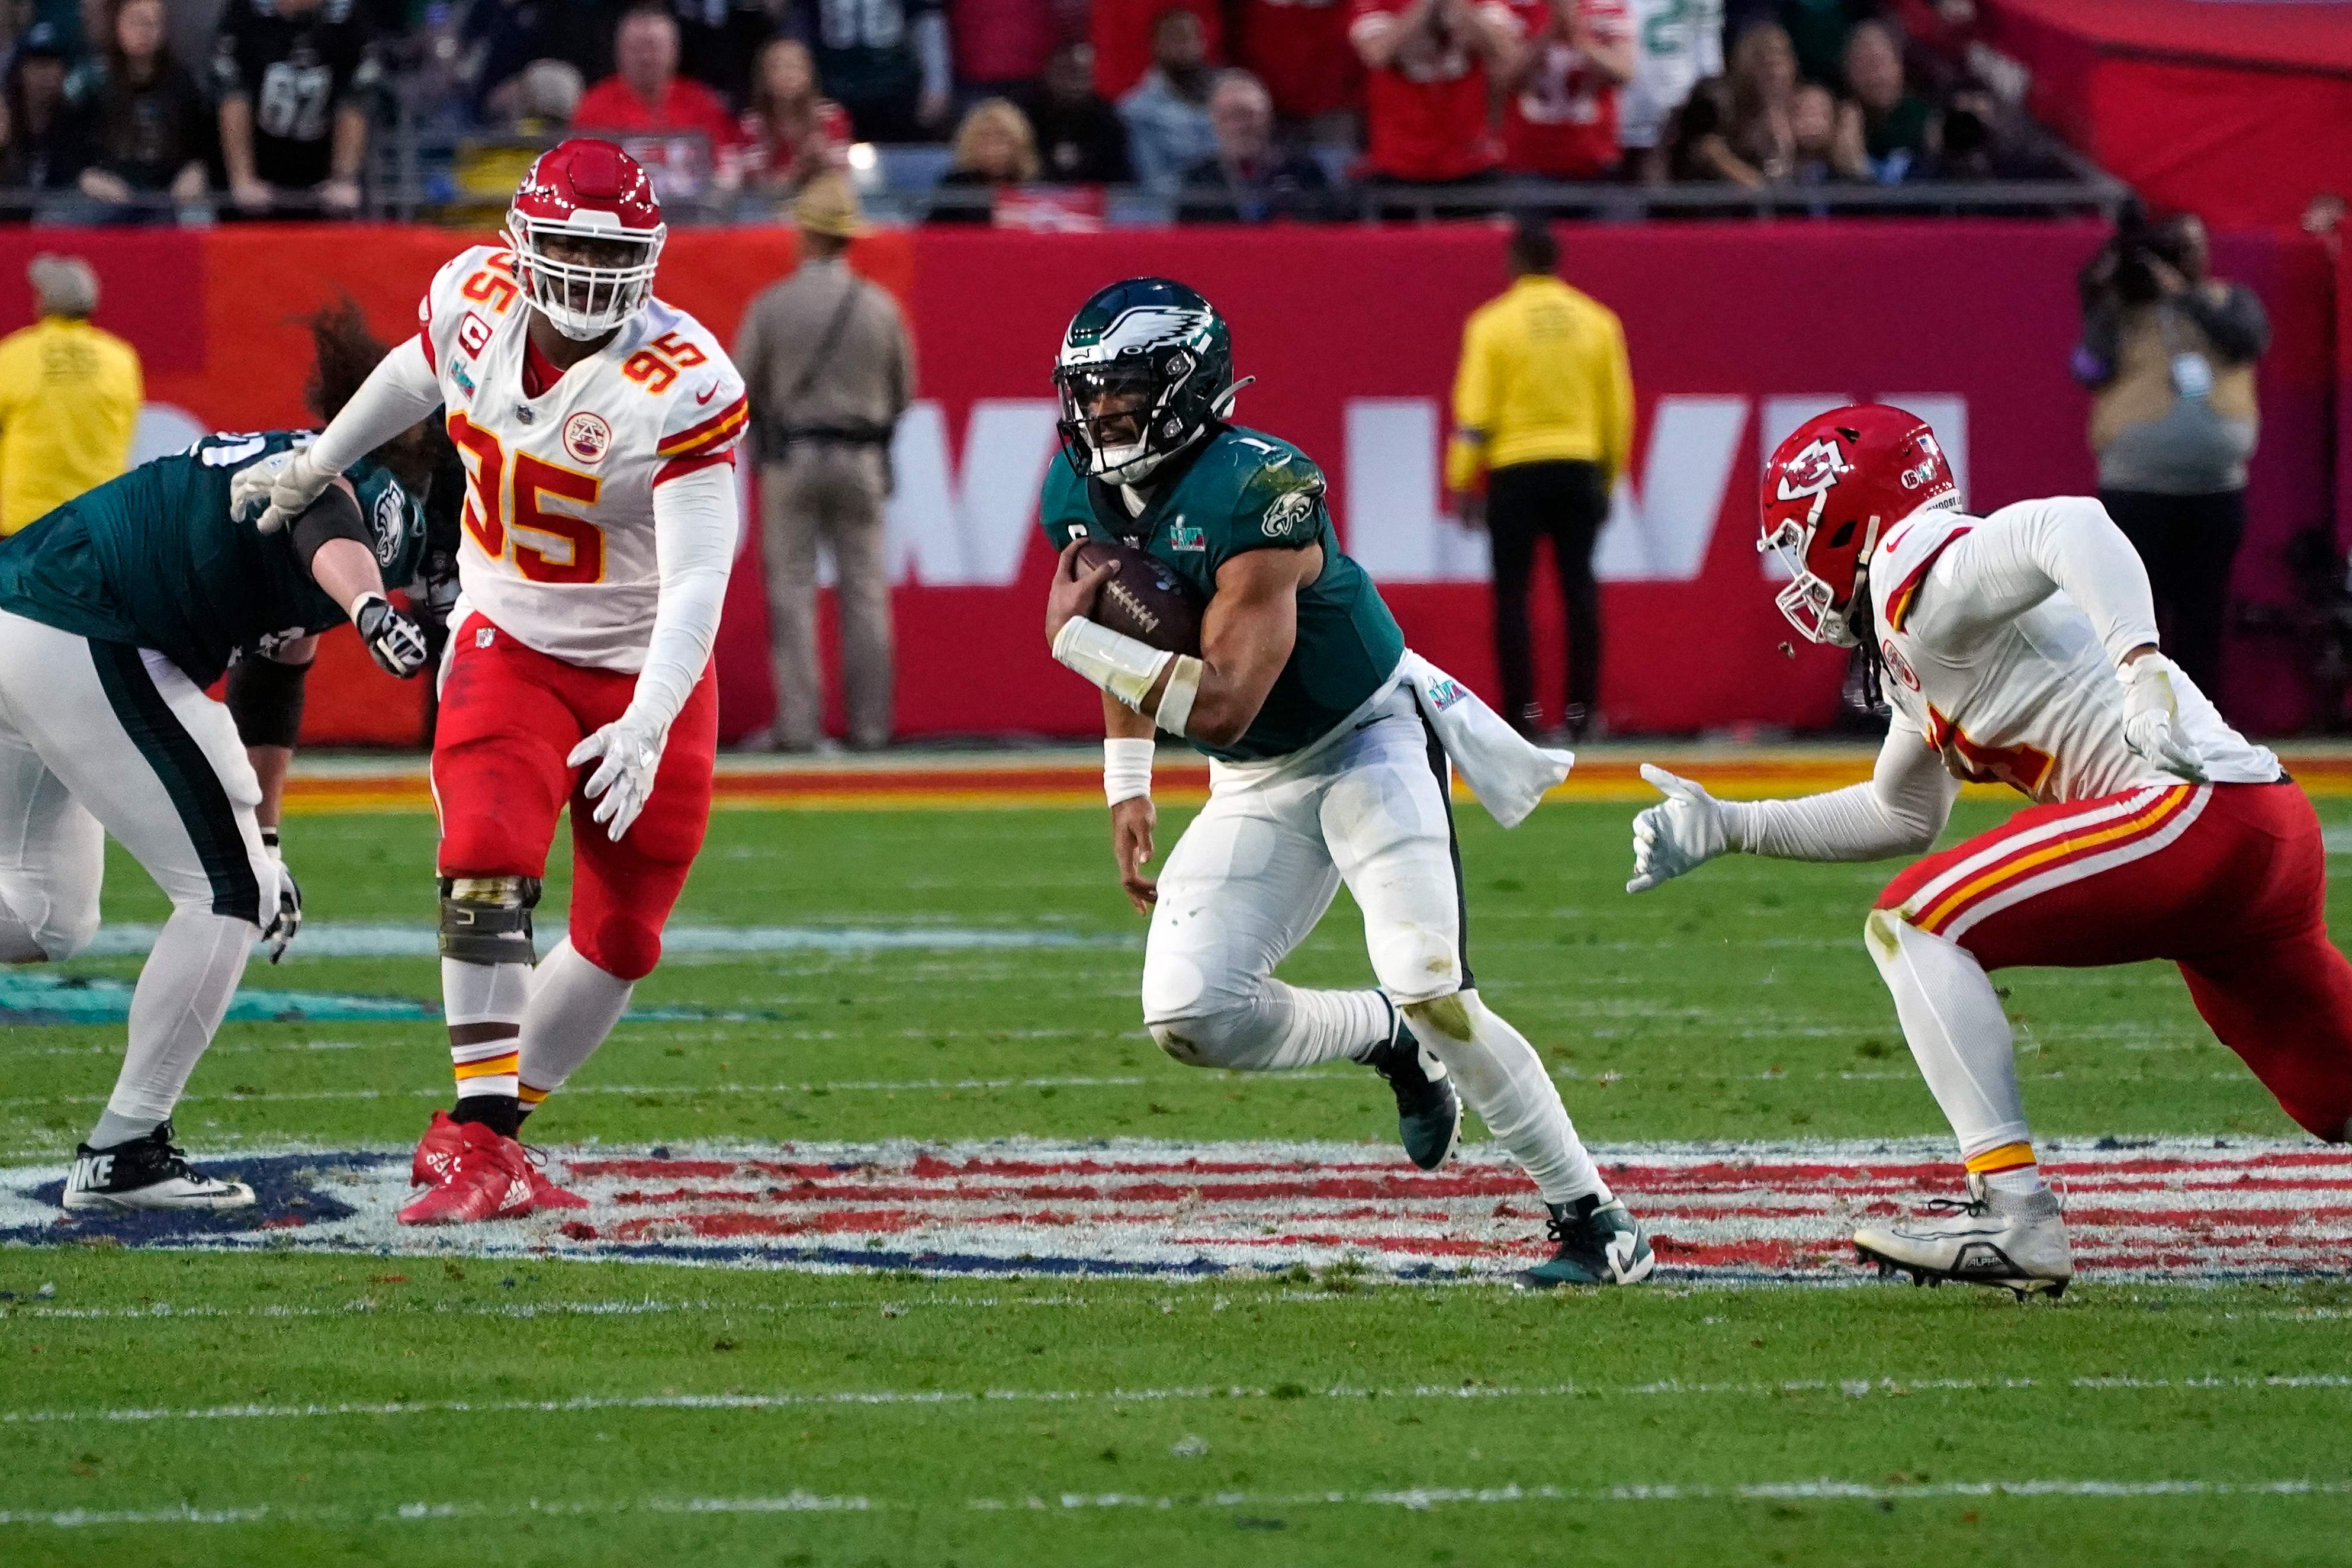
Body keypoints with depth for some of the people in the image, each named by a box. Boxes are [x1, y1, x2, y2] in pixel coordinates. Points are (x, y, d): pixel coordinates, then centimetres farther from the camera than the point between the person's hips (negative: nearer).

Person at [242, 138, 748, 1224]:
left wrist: (647, 725, -43)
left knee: (620, 940, 5)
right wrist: (316, 466, 29)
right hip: (507, 648, 1)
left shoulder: (680, 385, -25)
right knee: (487, 864, -22)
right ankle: (483, 1147, -22)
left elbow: (698, 581, -30)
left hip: (644, 674, -1)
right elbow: (417, 374, 15)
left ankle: (479, 1130, 23)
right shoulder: (477, 298, -10)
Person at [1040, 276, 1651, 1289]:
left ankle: (1596, 1222, -8)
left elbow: (1220, 703, -34)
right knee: (1189, 1019, -8)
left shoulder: (1253, 495, -30)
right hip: (1256, 785, 7)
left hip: (1367, 739, -7)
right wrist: (1127, 789, 11)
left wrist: (1075, 639, -29)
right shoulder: (1083, 494, -6)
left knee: (1431, 992, -20)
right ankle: (1389, 1044, 19)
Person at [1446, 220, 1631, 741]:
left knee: (1512, 593, 3)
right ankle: (1581, 710, 4)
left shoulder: (1493, 323, -4)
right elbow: (1619, 409, 7)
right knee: (1579, 588, 7)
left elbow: (1474, 411, -6)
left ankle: (1521, 709, -3)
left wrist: (1462, 483, -1)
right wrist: (1610, 478, 16)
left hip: (1515, 470, -3)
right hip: (1580, 471, 3)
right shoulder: (1598, 322, 4)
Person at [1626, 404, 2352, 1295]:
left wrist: (2141, 666, -39)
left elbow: (2070, 526, -26)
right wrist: (1731, 829, 33)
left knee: (1914, 925, -9)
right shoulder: (1917, 642, 23)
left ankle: (2014, 1212, -15)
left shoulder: (1928, 575, -6)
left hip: (2194, 806, -10)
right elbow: (1903, 816, 35)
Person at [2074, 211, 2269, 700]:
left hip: (2216, 491, 3)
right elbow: (2091, 370, -11)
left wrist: (2186, 294, -13)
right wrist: (2103, 306, -16)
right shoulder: (2122, 310, 3)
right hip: (2137, 491, -3)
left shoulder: (2229, 302, 11)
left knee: (2203, 620, 7)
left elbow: (2248, 340, -10)